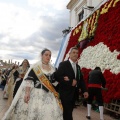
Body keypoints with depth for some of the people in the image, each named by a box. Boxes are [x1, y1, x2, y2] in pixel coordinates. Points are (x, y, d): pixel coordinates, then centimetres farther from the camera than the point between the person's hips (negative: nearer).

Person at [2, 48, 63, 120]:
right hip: (37, 93, -5)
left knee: (51, 112, 0)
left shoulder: (52, 68, 11)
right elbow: (28, 80, -11)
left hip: (49, 94, 5)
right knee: (34, 112, -7)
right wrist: (27, 92, -20)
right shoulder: (36, 67, -6)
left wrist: (55, 93, 13)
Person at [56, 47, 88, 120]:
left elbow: (81, 79, 12)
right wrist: (71, 82, -20)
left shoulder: (78, 67, 15)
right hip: (65, 93, -7)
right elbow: (58, 77, -18)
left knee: (69, 112, 13)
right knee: (67, 113, -6)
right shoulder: (63, 64, -7)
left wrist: (84, 91, 0)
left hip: (74, 94, 7)